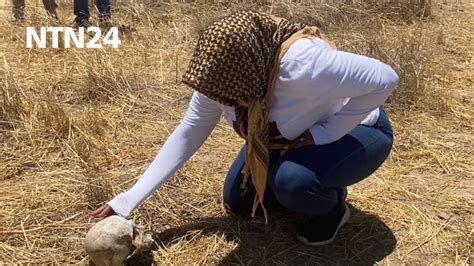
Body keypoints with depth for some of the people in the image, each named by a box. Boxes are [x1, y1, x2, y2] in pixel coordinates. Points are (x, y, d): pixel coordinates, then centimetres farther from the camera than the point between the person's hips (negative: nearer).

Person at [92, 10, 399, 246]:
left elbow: (385, 79, -33)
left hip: (355, 131, -6)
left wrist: (324, 132, -32)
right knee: (237, 200, 4)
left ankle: (333, 206, 0)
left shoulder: (301, 64, -42)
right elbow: (188, 134, -12)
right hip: (291, 138, 6)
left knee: (292, 179, -34)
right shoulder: (224, 73, -20)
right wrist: (130, 199, -14)